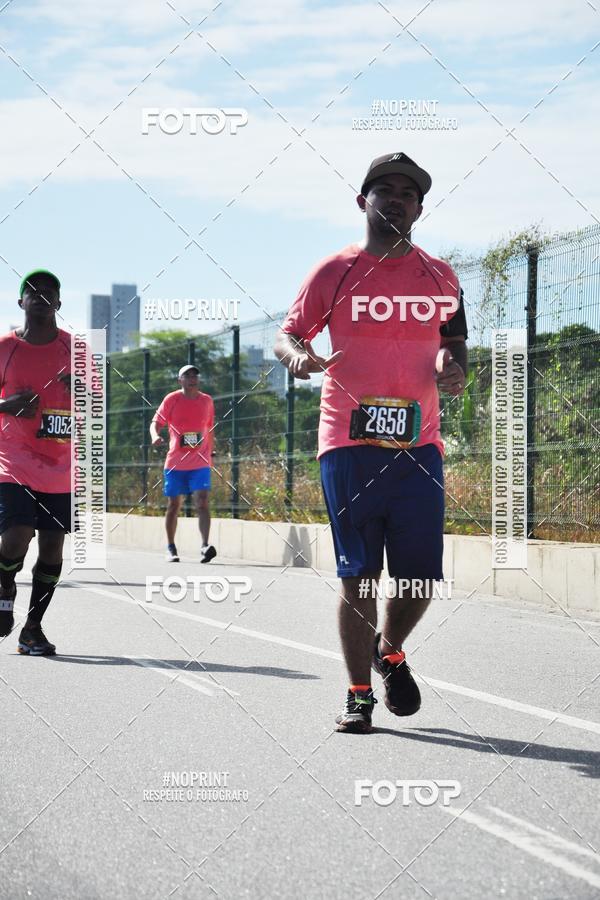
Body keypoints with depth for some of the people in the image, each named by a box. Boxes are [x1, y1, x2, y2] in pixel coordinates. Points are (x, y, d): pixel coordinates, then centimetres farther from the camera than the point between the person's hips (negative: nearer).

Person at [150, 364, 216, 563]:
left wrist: (210, 453, 19)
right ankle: (171, 549, 19)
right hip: (175, 462, -1)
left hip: (200, 463, 1)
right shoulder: (171, 399, 0)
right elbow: (156, 422, -3)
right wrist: (155, 436, -25)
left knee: (202, 502, -15)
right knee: (174, 505, 6)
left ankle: (205, 546, -23)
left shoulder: (207, 401, 9)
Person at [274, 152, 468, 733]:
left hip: (418, 446, 2)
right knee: (357, 575, -1)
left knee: (421, 575, 0)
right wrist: (297, 354, -16)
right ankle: (359, 694, 10)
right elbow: (288, 333, 7)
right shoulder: (334, 271, 5)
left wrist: (455, 369, 1)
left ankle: (390, 653, 31)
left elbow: (454, 342, 24)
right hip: (348, 445, -2)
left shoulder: (439, 277, 12)